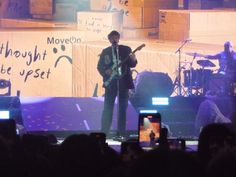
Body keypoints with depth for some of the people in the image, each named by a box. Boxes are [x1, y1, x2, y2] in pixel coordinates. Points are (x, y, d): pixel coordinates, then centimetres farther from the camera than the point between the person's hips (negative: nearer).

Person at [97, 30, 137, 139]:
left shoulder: (126, 49, 7)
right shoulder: (105, 52, 9)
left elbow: (132, 65, 3)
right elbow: (100, 66, 8)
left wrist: (133, 60, -19)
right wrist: (105, 72, -11)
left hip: (123, 81, 0)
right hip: (110, 81, 0)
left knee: (123, 107, 2)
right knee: (108, 107, -4)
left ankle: (121, 133, 6)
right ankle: (104, 132, -3)